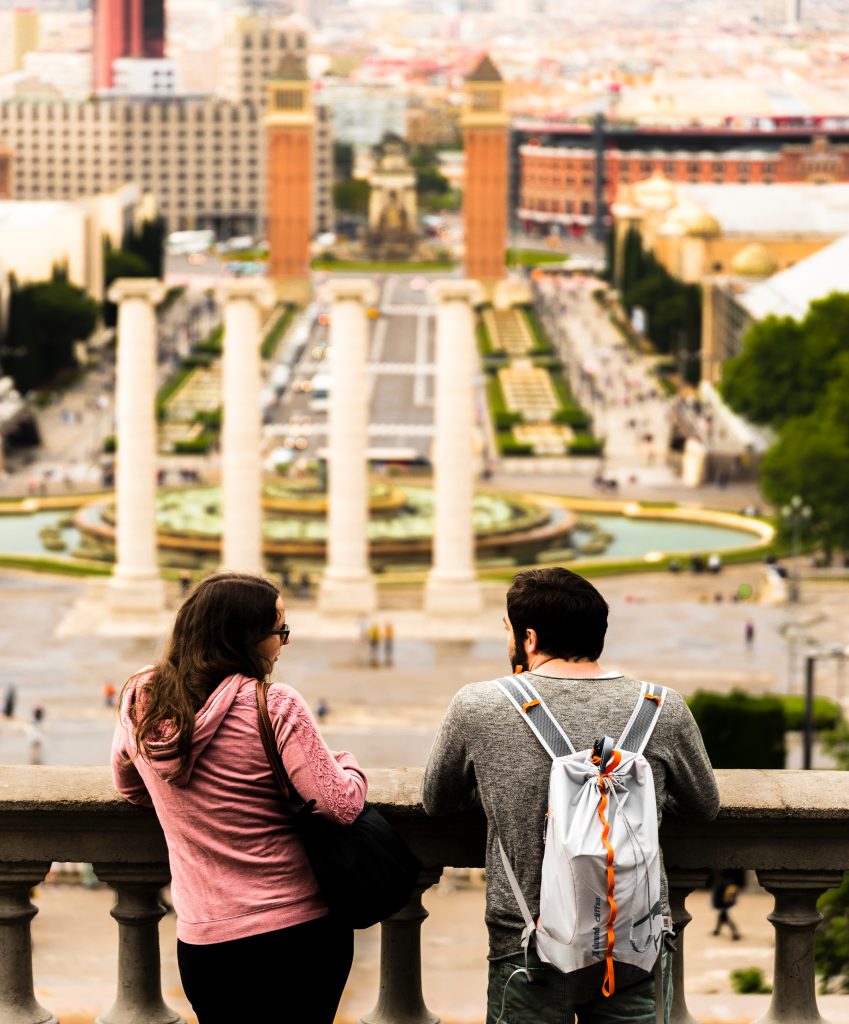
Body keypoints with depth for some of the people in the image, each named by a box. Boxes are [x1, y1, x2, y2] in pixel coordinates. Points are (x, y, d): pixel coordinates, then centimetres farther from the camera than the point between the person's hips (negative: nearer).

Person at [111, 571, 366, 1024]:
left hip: (202, 941, 4)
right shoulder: (273, 705, -16)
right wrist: (349, 766, 3)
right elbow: (340, 806, -17)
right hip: (301, 931, -4)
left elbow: (129, 788, 19)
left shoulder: (139, 702, 1)